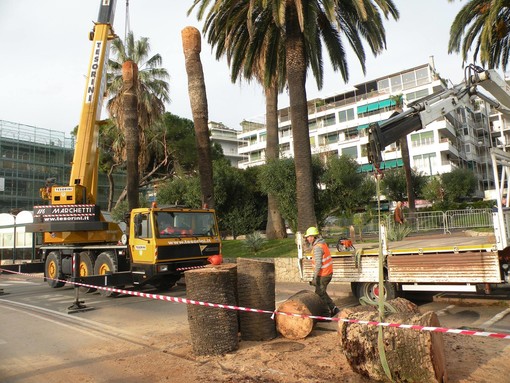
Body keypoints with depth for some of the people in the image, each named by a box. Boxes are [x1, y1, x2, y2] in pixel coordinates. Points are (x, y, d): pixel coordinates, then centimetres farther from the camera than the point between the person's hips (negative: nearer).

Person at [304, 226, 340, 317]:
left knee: (320, 293, 3)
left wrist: (315, 277, -23)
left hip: (323, 274, -10)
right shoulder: (322, 243, 7)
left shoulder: (317, 247, -22)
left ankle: (334, 309, 10)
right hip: (328, 272, 10)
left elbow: (318, 264, -25)